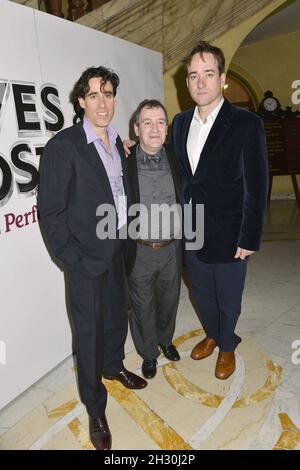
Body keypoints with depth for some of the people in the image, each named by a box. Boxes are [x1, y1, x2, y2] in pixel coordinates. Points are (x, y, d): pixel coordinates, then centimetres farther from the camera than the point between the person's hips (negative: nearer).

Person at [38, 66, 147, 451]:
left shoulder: (116, 143, 7)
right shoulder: (63, 145, -15)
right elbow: (50, 211, -14)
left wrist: (126, 238, 8)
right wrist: (72, 260, -14)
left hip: (117, 250, 7)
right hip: (86, 257, -6)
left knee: (117, 315, 21)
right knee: (89, 330, 7)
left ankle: (114, 365, 50)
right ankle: (95, 408, 29)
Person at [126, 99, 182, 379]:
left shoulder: (176, 158, -1)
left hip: (172, 248, 3)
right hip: (138, 251, -3)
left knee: (169, 300, 22)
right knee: (143, 306, 15)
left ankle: (165, 340, 50)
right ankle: (148, 353, 40)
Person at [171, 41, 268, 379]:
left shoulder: (246, 124, -13)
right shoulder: (180, 122, 4)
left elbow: (256, 188, -13)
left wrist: (249, 240, -13)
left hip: (227, 235, -4)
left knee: (228, 299, 14)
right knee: (202, 293, 21)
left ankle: (227, 346, 42)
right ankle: (212, 335, 49)